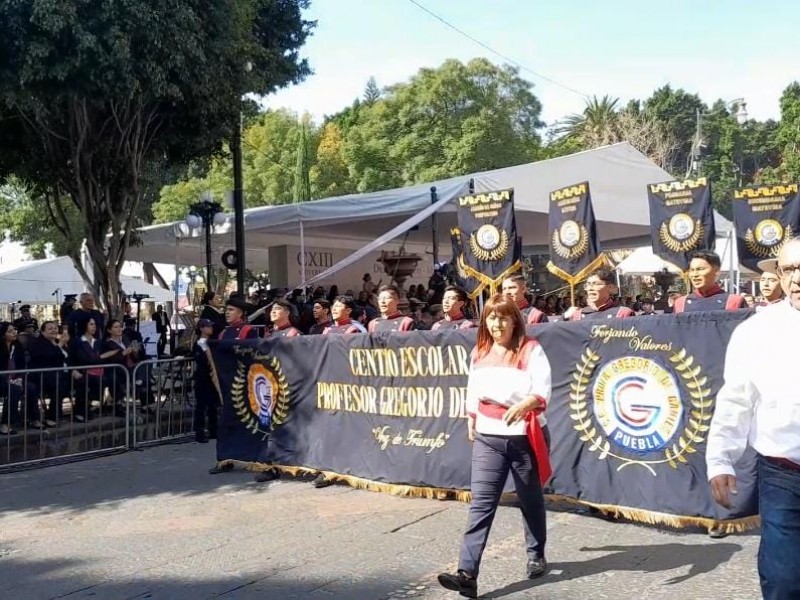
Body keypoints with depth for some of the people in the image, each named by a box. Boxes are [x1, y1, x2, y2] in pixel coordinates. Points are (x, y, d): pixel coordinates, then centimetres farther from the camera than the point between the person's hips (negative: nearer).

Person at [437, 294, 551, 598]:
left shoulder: (530, 349, -8)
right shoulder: (479, 352, 8)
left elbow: (542, 389, -19)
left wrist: (524, 404, -37)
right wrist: (471, 422, 18)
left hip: (523, 436, -3)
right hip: (487, 438, 3)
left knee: (530, 500, 14)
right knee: (481, 503, -6)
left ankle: (536, 555, 37)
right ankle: (467, 573, -12)